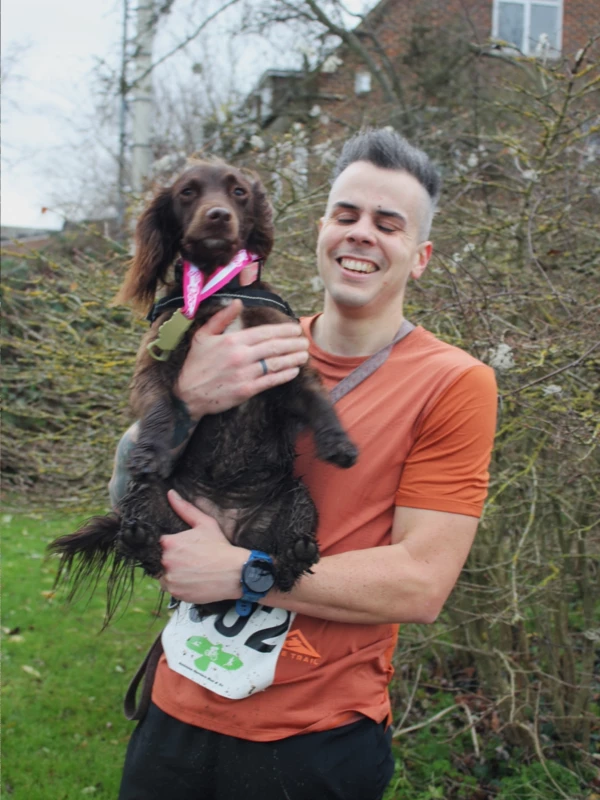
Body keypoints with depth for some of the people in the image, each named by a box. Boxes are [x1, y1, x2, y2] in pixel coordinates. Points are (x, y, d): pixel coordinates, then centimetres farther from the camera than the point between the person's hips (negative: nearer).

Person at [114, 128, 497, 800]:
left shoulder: (453, 383, -9)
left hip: (317, 743, -3)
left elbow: (421, 584, -16)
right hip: (181, 709, 4)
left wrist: (239, 571, -19)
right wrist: (184, 400, -21)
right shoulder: (254, 350, 2)